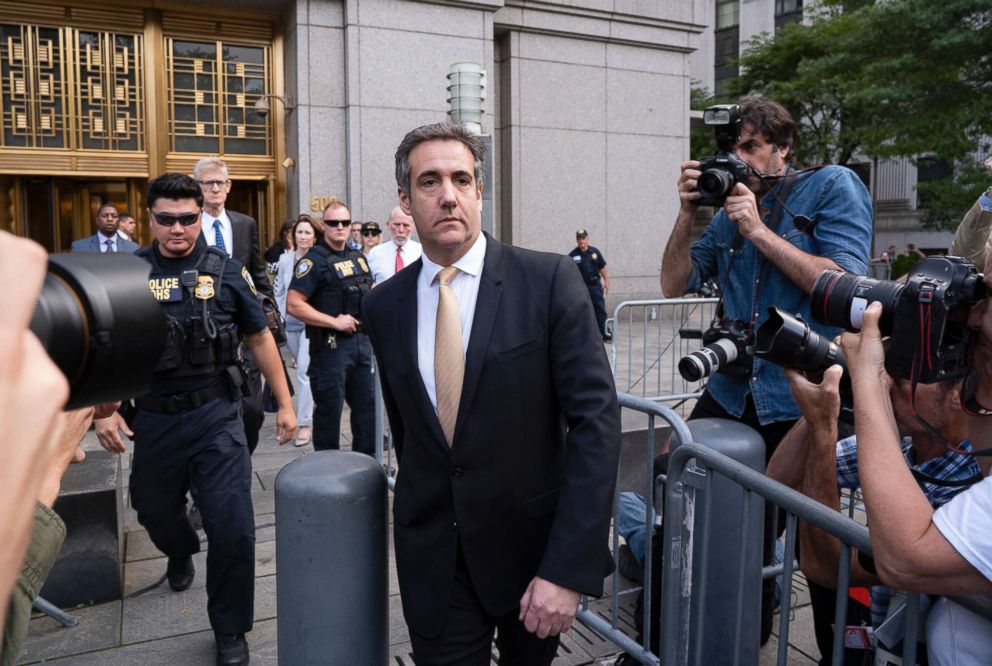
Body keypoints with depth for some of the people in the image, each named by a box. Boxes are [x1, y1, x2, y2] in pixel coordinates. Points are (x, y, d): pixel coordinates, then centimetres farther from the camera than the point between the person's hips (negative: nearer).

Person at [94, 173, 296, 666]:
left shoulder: (225, 270, -1)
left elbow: (259, 338, 4)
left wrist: (285, 403, 2)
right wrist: (106, 410, -4)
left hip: (216, 414, -2)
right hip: (154, 418, 2)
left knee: (232, 527, -5)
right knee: (156, 511, 21)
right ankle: (181, 553, 58)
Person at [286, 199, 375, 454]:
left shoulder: (358, 257, 13)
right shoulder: (314, 259, -10)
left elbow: (370, 293, 28)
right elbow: (293, 305, -18)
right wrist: (334, 322, -18)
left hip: (361, 340, 7)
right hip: (330, 344, -7)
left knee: (366, 404, 14)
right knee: (329, 408, 3)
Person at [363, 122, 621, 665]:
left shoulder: (549, 279, -13)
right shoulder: (383, 306, -1)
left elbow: (596, 418, -16)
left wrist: (567, 568, -21)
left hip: (535, 543, -1)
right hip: (433, 558, 1)